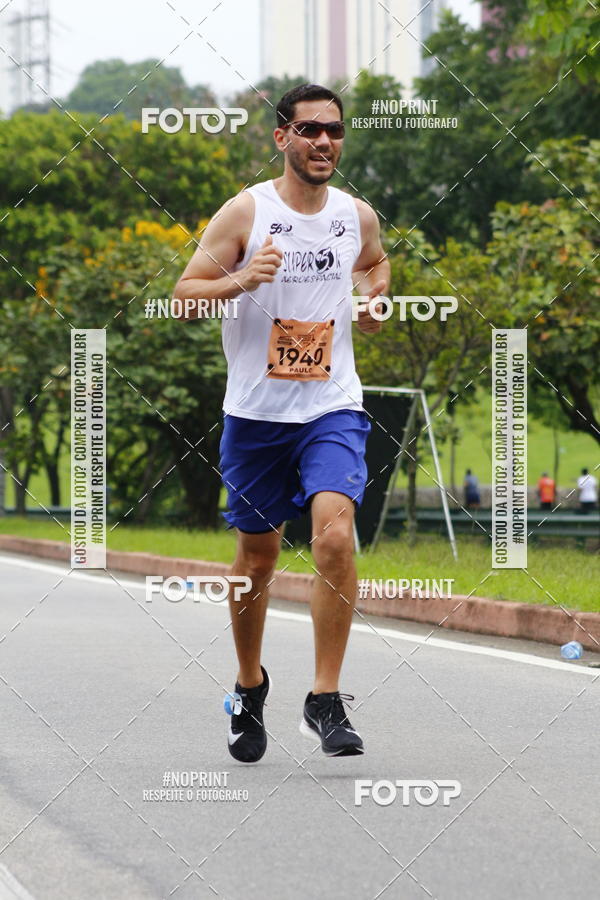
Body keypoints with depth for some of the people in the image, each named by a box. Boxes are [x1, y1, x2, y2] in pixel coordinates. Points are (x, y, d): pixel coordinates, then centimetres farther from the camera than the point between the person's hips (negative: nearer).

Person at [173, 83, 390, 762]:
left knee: (335, 534, -21)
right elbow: (184, 295, -7)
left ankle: (325, 700, -13)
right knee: (257, 554, 11)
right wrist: (241, 281, -25)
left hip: (332, 408, 1)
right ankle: (250, 687, 34)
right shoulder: (245, 212, -7)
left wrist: (373, 300, 6)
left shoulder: (360, 217, 4)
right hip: (254, 411, -1)